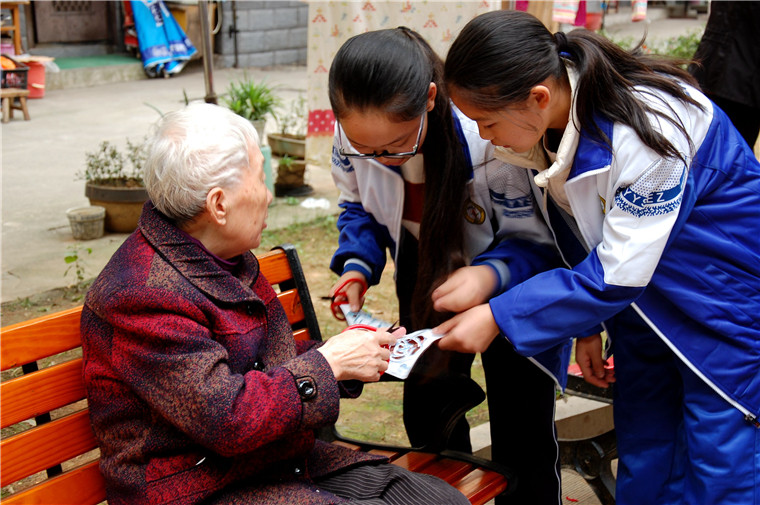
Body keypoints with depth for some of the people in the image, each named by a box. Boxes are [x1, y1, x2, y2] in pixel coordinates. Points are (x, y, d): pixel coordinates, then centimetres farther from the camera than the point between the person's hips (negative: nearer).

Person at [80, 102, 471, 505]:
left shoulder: (224, 259, 10)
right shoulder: (142, 296, -21)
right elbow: (228, 419, -26)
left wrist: (353, 353, 5)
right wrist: (329, 363, -17)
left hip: (283, 462, 9)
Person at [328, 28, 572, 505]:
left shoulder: (488, 134, -38)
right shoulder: (353, 134, -23)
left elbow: (537, 242, -25)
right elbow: (358, 207, -1)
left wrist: (490, 275, -47)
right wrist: (357, 265, -22)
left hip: (509, 280, -4)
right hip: (428, 274, 4)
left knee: (522, 430, 0)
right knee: (426, 410, 11)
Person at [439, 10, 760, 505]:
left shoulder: (647, 129, -34)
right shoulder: (548, 126, -11)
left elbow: (617, 273, -29)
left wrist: (499, 317, -27)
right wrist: (586, 326, 2)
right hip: (645, 305, 7)